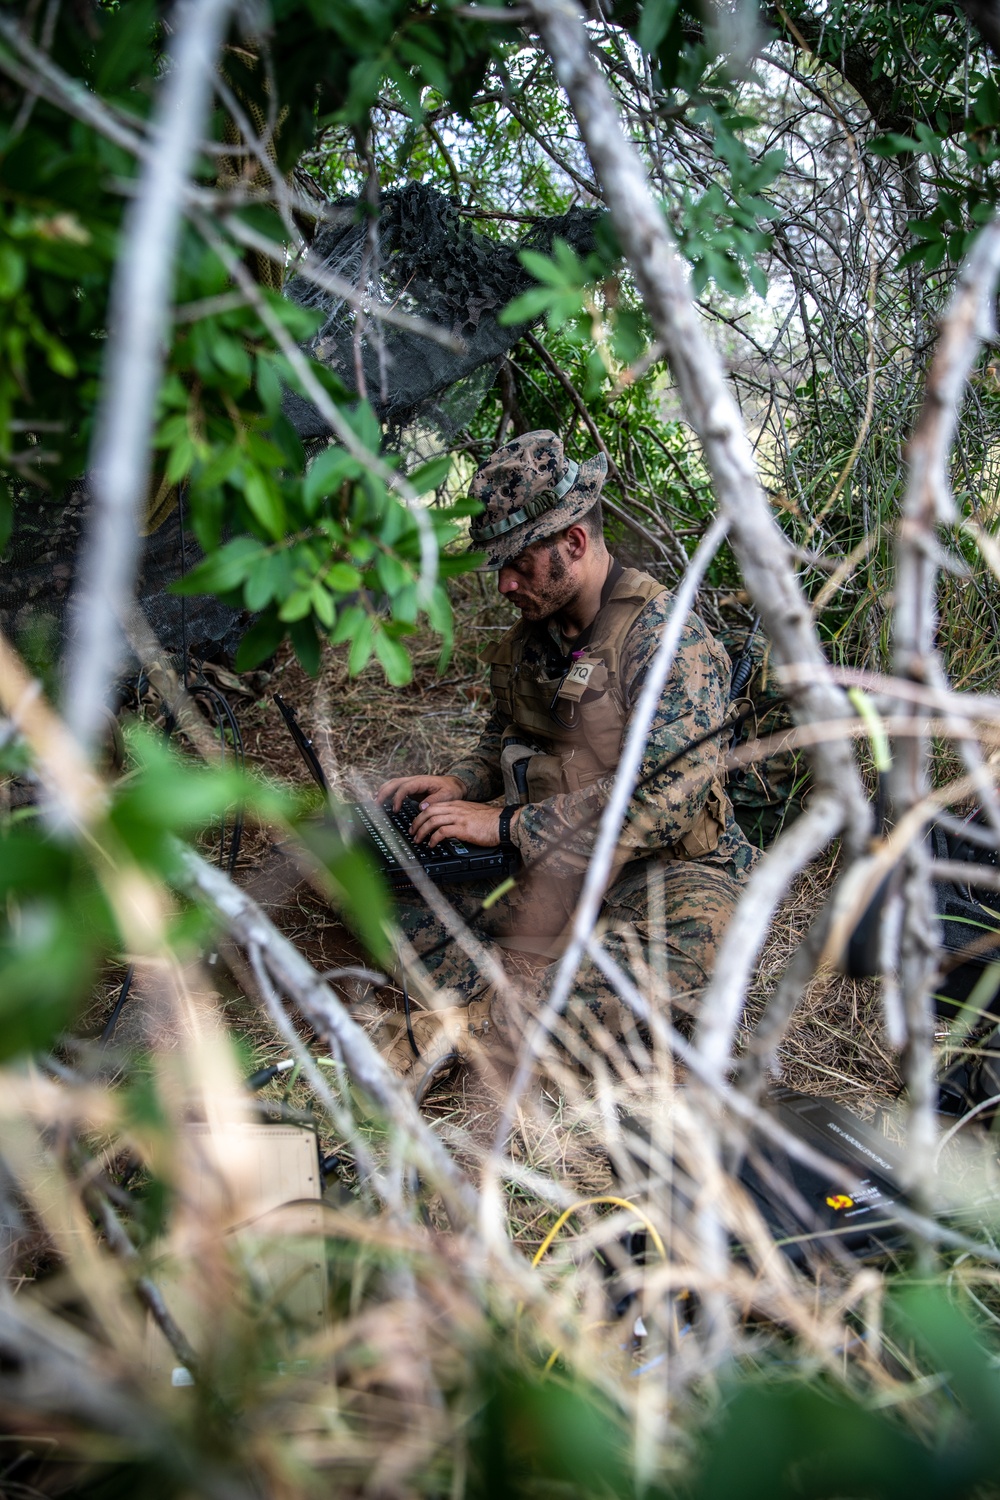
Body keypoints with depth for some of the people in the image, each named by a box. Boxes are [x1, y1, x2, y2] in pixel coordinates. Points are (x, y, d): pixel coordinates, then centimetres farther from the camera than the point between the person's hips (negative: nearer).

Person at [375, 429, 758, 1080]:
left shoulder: (669, 638, -18)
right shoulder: (533, 633, 7)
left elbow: (663, 802, -27)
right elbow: (503, 740, 24)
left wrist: (507, 824, -23)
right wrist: (460, 784, 0)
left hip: (666, 864, -7)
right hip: (550, 863, 7)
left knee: (676, 967, -41)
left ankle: (469, 1019, -30)